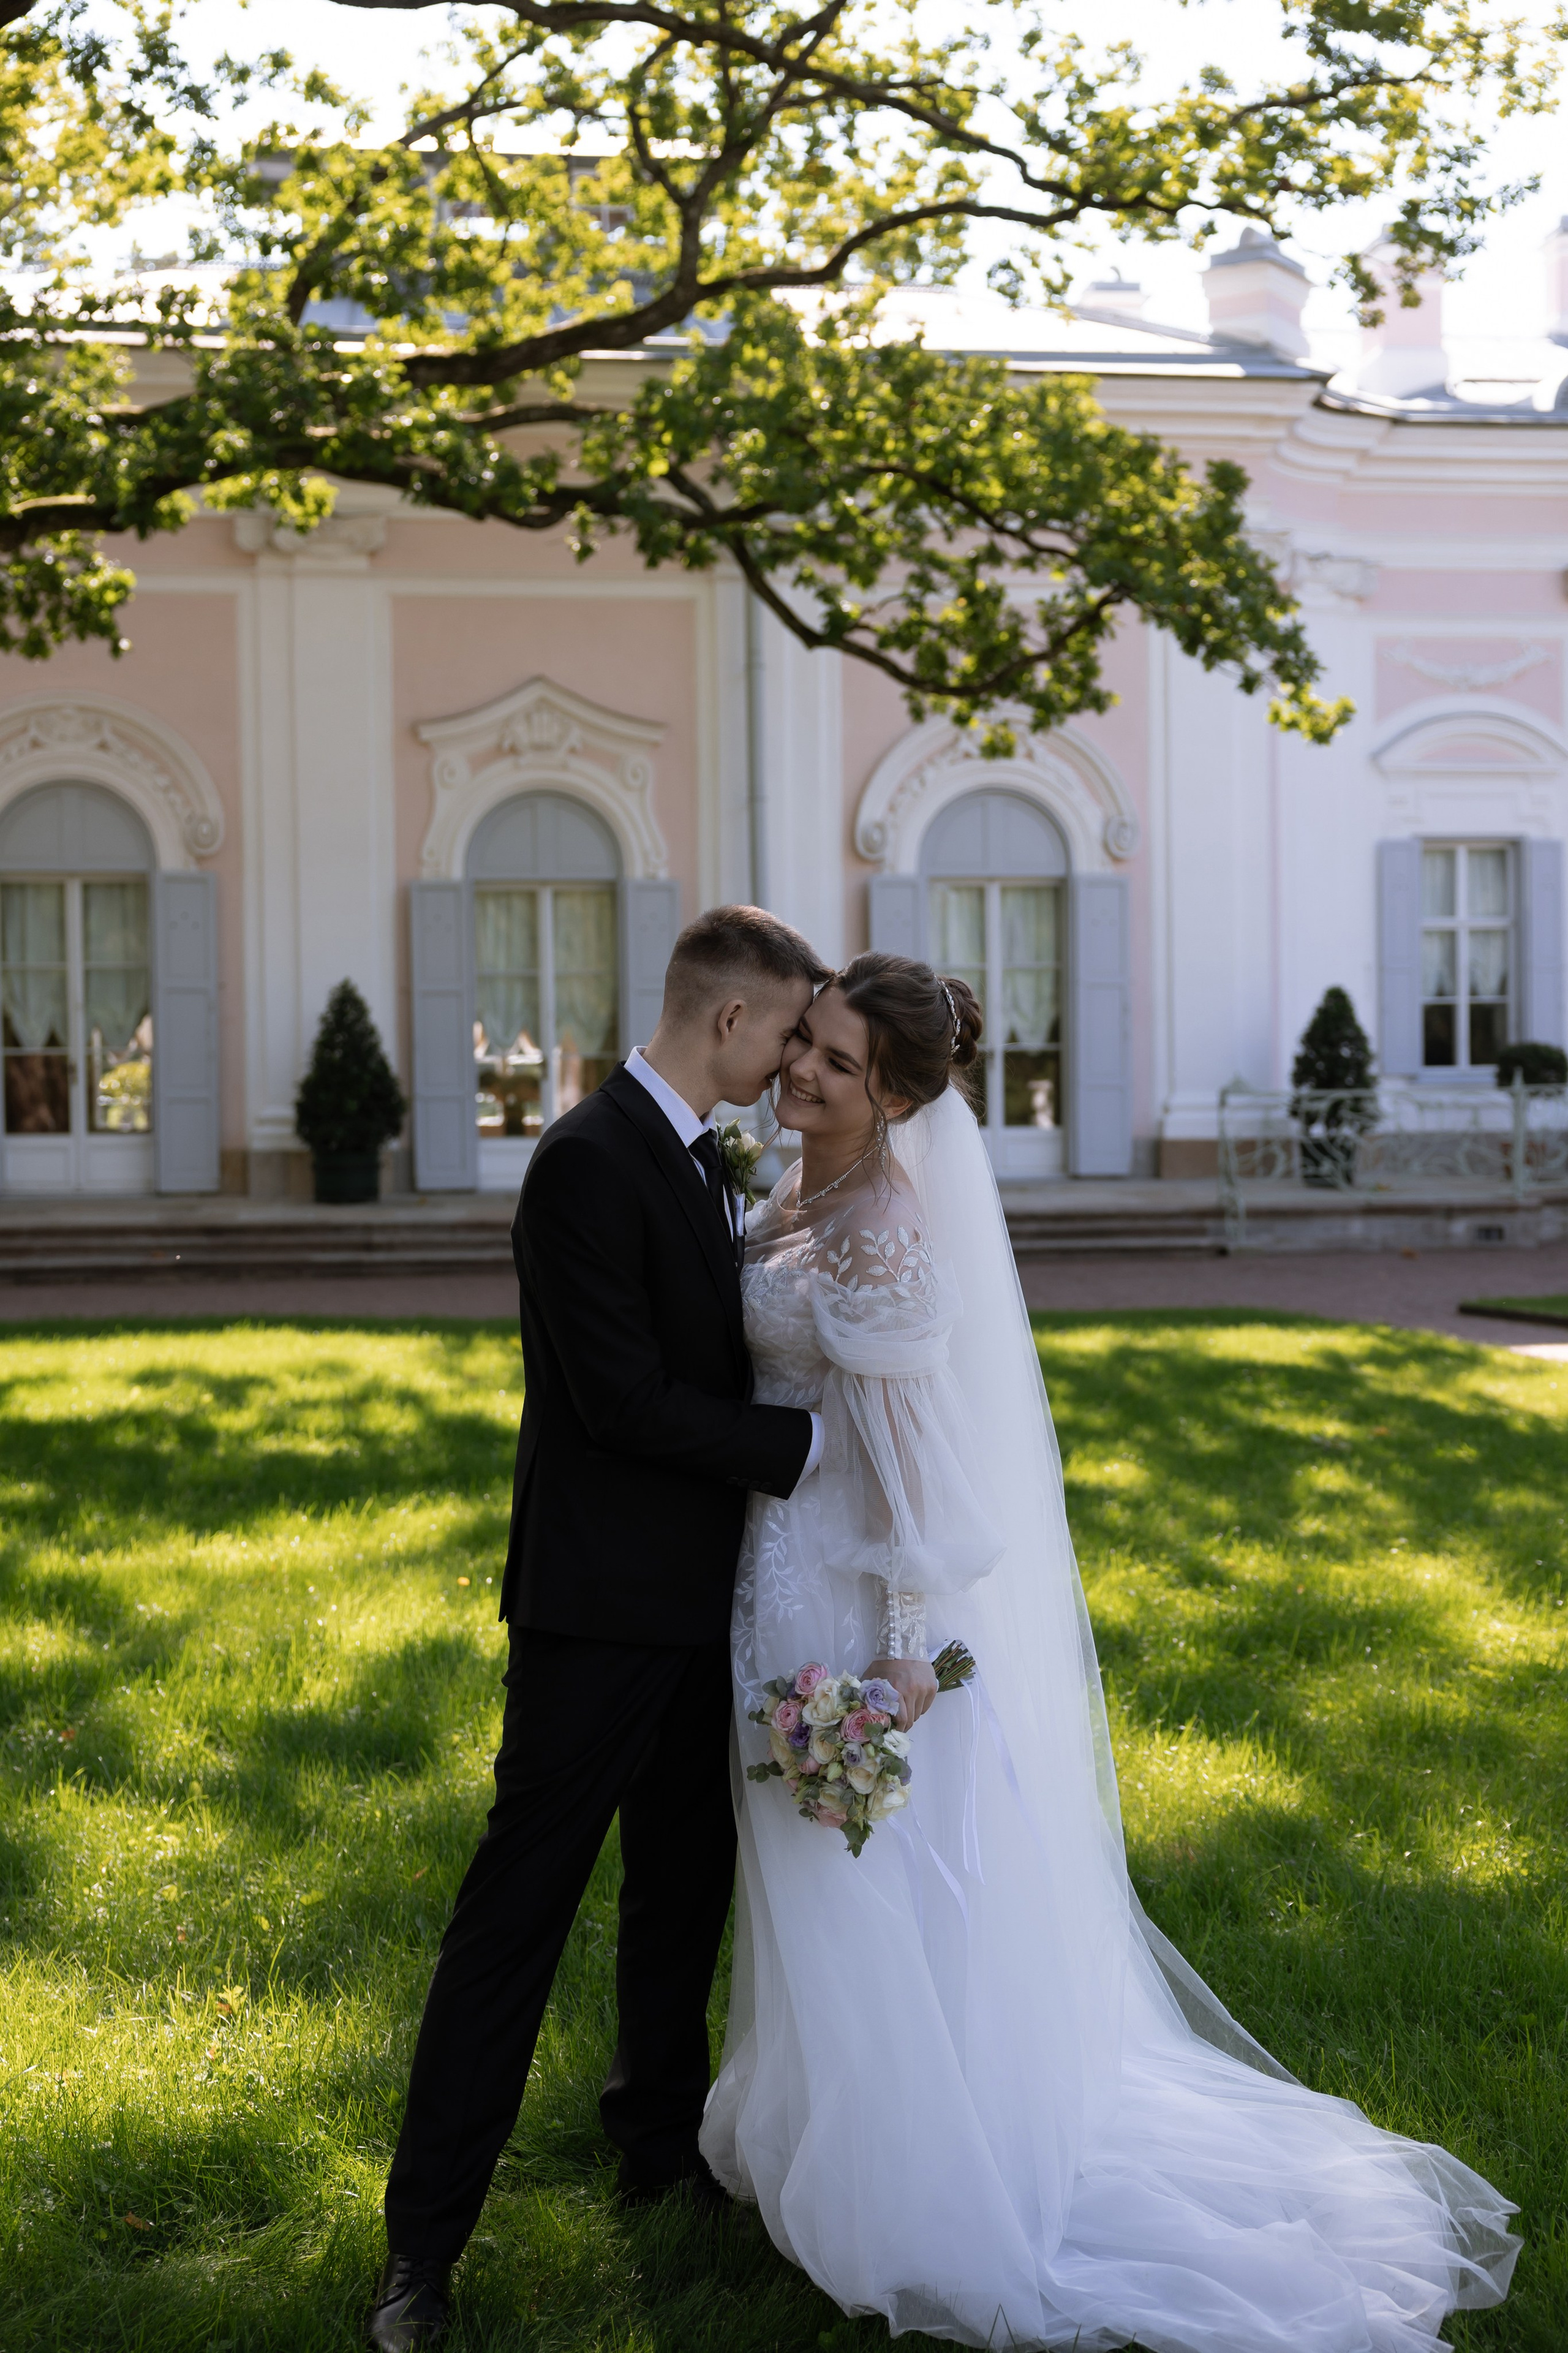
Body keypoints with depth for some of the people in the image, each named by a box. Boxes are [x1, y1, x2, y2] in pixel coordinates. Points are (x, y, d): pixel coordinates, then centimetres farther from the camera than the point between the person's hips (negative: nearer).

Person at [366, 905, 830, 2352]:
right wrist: (805, 1441, -16)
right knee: (522, 1905, -2)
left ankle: (663, 2139, 37)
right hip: (601, 1599, -9)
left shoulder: (699, 1160, 11)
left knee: (686, 1882, 19)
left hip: (695, 1596, 9)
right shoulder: (590, 1160, -19)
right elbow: (622, 1398, -22)